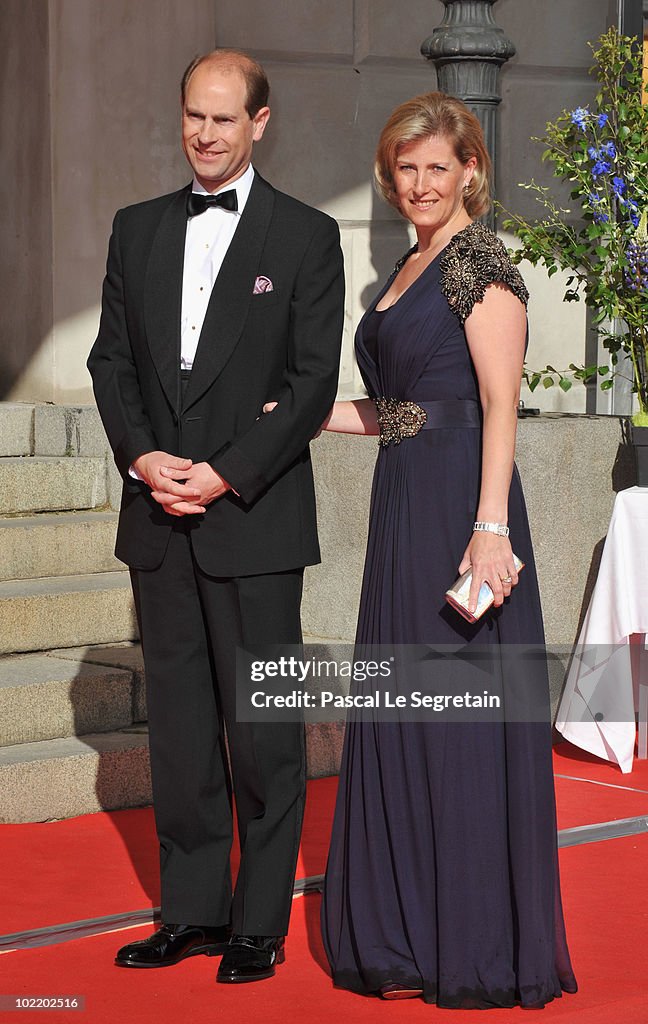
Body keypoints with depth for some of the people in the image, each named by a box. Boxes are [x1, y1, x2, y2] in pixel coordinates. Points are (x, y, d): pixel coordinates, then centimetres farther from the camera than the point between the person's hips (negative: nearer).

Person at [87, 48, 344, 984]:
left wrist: (227, 475, -13)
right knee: (178, 721, 9)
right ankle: (192, 909, 17)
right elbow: (111, 360, 11)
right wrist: (141, 457, -6)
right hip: (159, 518, 4)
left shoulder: (306, 236, -1)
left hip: (255, 517, -4)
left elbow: (313, 382, -5)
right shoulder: (138, 230, 12)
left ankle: (261, 922, 9)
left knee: (263, 727, 0)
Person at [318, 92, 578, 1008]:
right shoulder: (410, 269, 18)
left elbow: (500, 403, -16)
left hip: (460, 507, -9)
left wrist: (490, 526, -24)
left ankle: (483, 943, 5)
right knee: (401, 709, 12)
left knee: (463, 711, -4)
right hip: (406, 507, 9)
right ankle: (411, 931, 22)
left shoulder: (480, 261, -9)